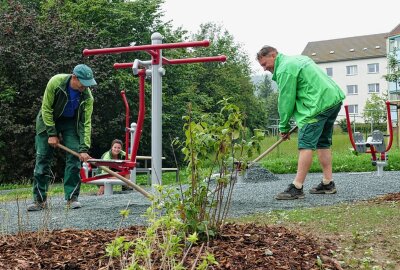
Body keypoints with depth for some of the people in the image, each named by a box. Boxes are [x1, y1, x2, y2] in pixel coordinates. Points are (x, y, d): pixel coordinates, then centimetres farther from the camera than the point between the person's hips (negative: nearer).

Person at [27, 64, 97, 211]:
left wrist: (84, 148, -27)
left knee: (74, 156, -12)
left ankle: (72, 197, -4)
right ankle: (40, 199, 4)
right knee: (42, 158, -3)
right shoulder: (55, 82, -28)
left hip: (71, 122, 1)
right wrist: (51, 134, -20)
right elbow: (46, 108, -19)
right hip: (48, 120, -1)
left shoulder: (87, 96, -23)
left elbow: (86, 123, -21)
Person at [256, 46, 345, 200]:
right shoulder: (297, 59, 23)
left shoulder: (284, 70, -9)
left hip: (319, 104, -10)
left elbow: (286, 101, -8)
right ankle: (328, 184, 19)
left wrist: (284, 127, 3)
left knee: (306, 145, -11)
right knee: (323, 143, 16)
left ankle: (296, 188, -12)